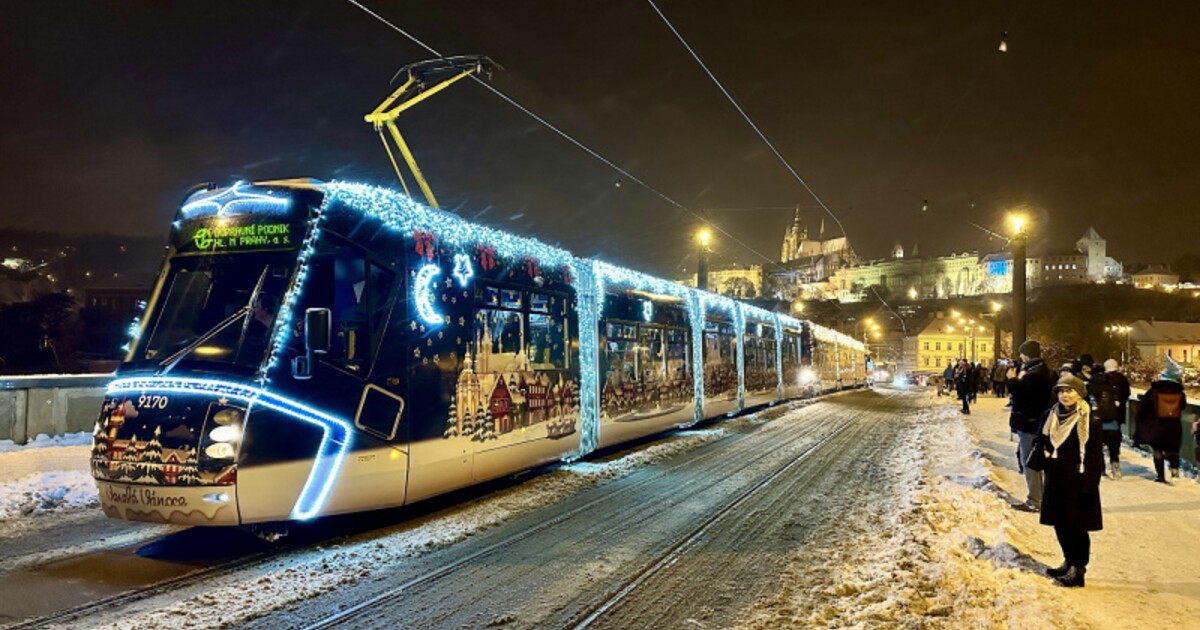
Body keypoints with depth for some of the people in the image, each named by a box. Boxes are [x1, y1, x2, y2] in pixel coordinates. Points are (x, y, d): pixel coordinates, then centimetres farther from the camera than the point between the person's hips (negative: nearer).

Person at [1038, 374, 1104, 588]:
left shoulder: (1089, 419, -11)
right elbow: (1043, 444, 19)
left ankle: (1078, 570, 11)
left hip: (1077, 480, -6)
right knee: (1060, 523, 13)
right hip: (1055, 479, 6)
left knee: (1077, 526, 0)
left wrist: (1089, 485, -15)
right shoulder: (1050, 416, 7)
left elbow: (1095, 455, -12)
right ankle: (1069, 562, 30)